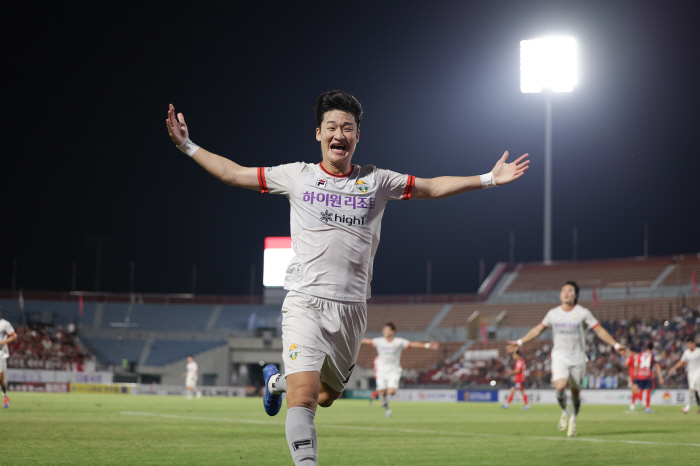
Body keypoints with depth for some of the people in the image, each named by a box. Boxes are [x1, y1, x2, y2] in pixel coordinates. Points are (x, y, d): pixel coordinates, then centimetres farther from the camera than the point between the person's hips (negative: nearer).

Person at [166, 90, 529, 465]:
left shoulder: (376, 181, 9)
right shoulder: (297, 175, 6)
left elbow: (433, 187, 14)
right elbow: (233, 173, 13)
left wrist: (488, 179, 7)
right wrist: (188, 146, 8)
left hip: (352, 308, 3)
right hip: (306, 303, -3)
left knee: (327, 395, 18)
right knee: (304, 398, -19)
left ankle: (277, 379, 48)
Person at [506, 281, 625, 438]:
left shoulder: (583, 313, -1)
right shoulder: (553, 313, 7)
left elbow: (600, 331, 1)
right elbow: (537, 330, 19)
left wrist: (616, 345, -8)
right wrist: (519, 343, 19)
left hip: (577, 357, -1)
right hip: (559, 356, 1)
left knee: (575, 390, 4)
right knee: (560, 386, -20)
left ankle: (573, 420, 27)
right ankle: (565, 411, 8)